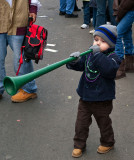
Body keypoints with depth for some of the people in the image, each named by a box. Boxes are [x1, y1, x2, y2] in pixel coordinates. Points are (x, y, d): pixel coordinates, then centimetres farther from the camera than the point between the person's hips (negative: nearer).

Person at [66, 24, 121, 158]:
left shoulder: (112, 57, -16)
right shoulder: (89, 54, 0)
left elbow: (109, 69, -34)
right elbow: (79, 66, -1)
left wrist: (98, 55, -38)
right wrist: (74, 61, -24)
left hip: (102, 100, -4)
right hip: (85, 97, 4)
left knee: (104, 123, 16)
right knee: (81, 123, 12)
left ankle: (107, 143, 40)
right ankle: (79, 145, 30)